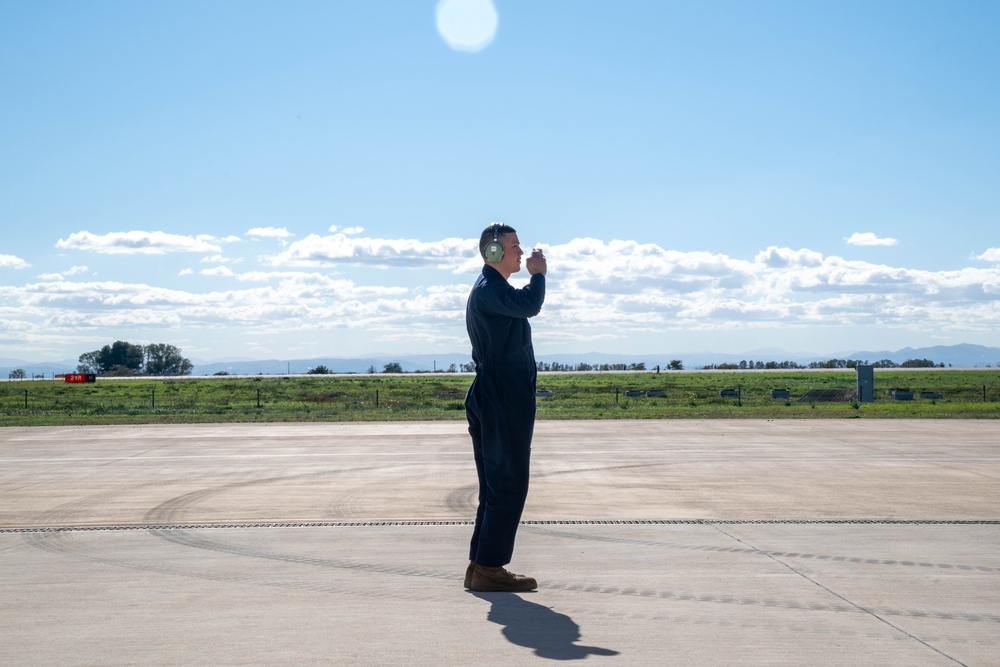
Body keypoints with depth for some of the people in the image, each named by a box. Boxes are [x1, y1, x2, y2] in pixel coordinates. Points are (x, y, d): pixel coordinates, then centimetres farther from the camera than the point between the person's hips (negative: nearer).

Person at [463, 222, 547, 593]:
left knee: (497, 485, 13)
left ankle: (481, 565, 17)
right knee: (508, 485, -9)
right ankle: (488, 567, -5)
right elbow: (529, 305, -28)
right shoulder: (488, 289, -13)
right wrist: (538, 273, -13)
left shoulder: (492, 288, 22)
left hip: (498, 403, 11)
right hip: (502, 403, -11)